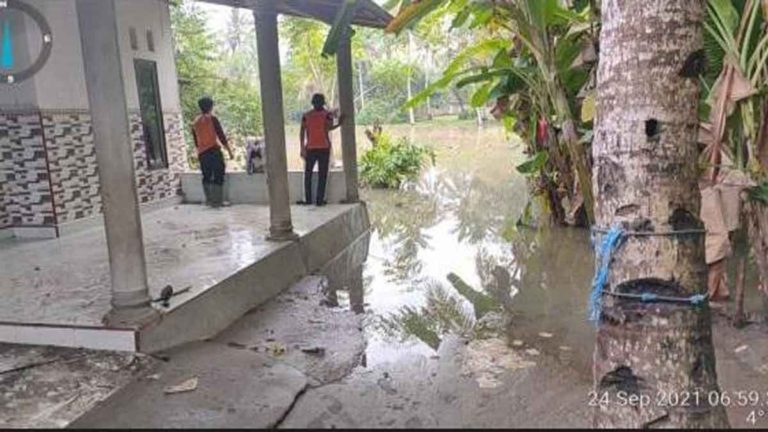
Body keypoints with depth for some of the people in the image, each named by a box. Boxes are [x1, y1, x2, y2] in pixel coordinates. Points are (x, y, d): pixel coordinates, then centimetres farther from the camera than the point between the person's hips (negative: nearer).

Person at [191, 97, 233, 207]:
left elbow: (196, 142, 18)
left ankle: (209, 200, 11)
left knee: (206, 177, 12)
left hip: (202, 154, 6)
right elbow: (221, 136, -7)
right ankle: (217, 201, -5)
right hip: (214, 151, -6)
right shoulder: (212, 118, -3)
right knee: (218, 177, -2)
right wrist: (229, 151, -3)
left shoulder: (195, 122, 13)